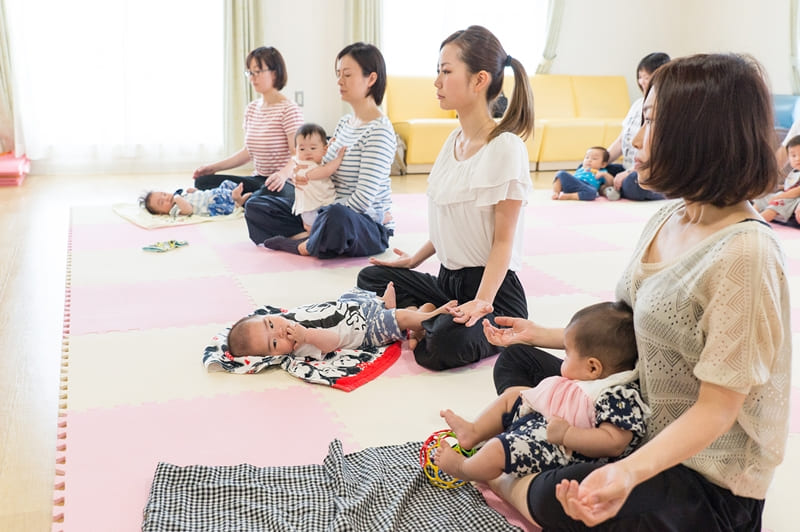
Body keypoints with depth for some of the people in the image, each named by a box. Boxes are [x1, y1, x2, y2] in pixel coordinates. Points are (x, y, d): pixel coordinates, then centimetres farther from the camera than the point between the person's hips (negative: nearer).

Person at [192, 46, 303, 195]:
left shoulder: (289, 109, -10)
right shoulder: (252, 108, 14)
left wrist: (283, 173, -39)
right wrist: (214, 167, 14)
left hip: (283, 184, -7)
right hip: (258, 180, 7)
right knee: (203, 181, -8)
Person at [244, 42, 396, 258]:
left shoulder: (379, 130, -15)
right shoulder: (344, 123, 12)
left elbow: (363, 198, -22)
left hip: (368, 226, -9)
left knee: (337, 218, -46)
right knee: (255, 206, 10)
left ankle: (308, 245, -14)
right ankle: (315, 236, -11)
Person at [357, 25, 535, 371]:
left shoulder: (505, 147, -17)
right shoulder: (455, 139, 8)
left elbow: (504, 239, -17)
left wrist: (482, 301, -26)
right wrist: (414, 260, 17)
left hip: (494, 287, -9)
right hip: (448, 279, 9)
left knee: (446, 346, -34)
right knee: (371, 278, 10)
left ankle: (498, 336, -5)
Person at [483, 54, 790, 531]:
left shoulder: (745, 253, -28)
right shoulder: (670, 217, -1)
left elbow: (716, 410, -24)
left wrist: (629, 472, -38)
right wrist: (544, 334, 14)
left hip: (706, 475, -9)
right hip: (639, 418, 9)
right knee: (517, 361, 14)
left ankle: (509, 486, 3)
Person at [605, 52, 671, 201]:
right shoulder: (638, 104, 14)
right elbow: (620, 141, 16)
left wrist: (629, 173, -23)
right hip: (630, 170, 8)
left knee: (632, 183, -40)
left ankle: (611, 191, -13)